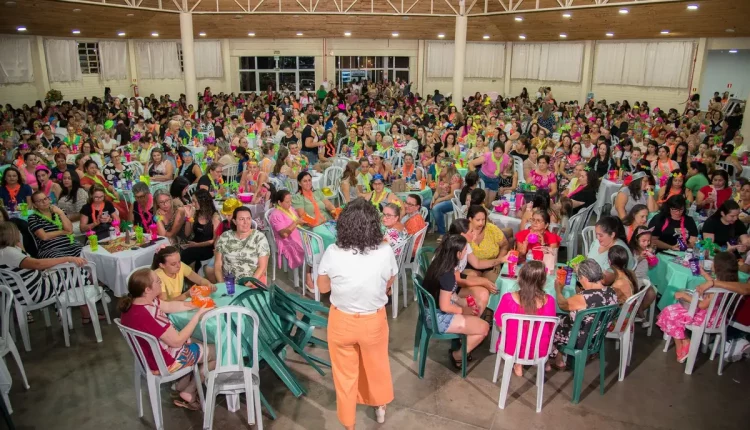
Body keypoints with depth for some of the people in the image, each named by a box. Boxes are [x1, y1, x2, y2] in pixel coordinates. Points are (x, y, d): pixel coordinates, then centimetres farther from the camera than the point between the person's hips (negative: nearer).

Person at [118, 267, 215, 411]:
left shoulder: (134, 302, -11)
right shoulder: (146, 316, -38)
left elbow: (169, 306, 3)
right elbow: (177, 341, -27)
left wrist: (197, 304, -5)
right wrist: (198, 315, -20)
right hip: (164, 362, -9)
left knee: (196, 342, 28)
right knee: (217, 352, 5)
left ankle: (181, 386, 25)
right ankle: (189, 393, 18)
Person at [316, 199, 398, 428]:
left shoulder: (332, 253, -21)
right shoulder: (386, 252, -19)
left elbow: (323, 287, -6)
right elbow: (389, 285, -2)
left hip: (341, 321, 0)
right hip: (374, 320, 1)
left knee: (345, 372, 22)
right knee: (376, 364, 28)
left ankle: (348, 420, 43)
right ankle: (380, 407, 53)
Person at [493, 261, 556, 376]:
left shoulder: (508, 298, -23)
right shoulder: (549, 301, -19)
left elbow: (500, 325, -5)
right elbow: (550, 329, -2)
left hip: (512, 348, -1)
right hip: (539, 350, 2)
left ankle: (518, 364, 24)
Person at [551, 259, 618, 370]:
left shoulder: (584, 298, -35)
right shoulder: (611, 292, -13)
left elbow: (562, 305, -13)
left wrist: (558, 289, 5)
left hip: (581, 341, -7)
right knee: (562, 320, 24)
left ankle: (558, 360, 37)